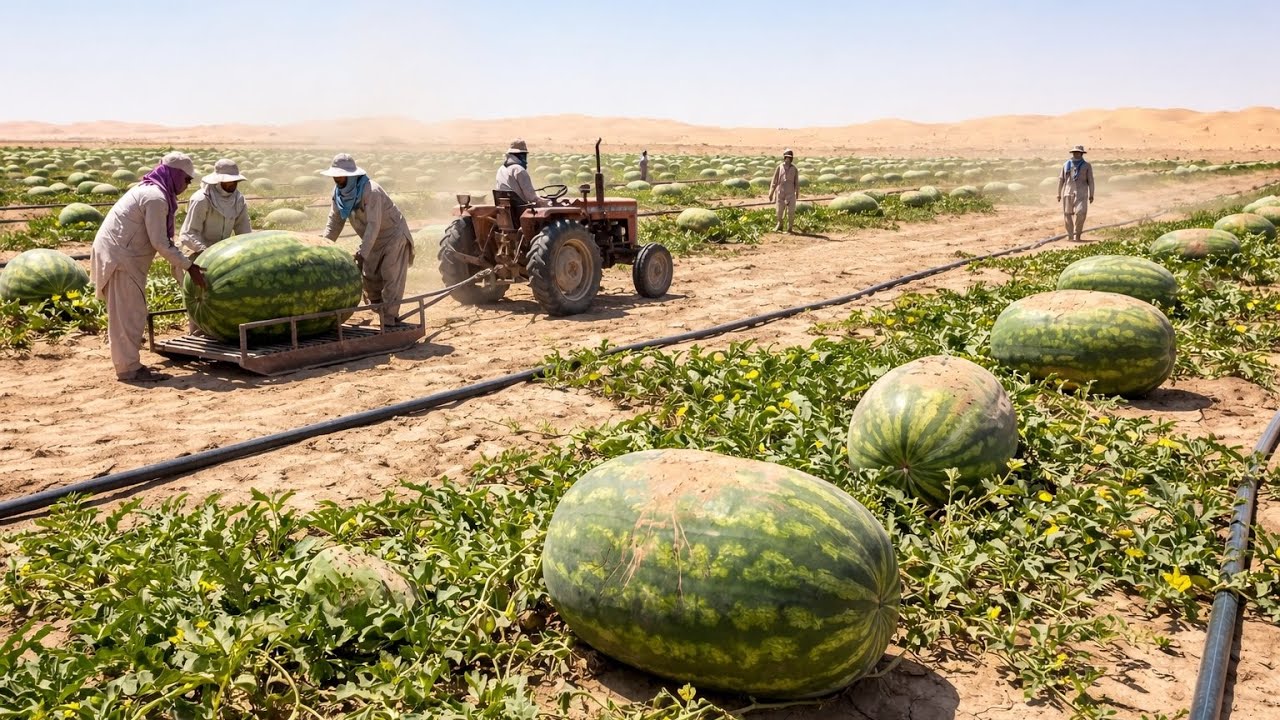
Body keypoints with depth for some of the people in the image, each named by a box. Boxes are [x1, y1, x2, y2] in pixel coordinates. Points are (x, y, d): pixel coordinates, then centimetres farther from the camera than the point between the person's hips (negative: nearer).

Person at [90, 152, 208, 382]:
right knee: (129, 314, -6)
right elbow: (160, 243, -19)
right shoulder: (156, 197, -17)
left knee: (125, 314, 16)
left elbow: (162, 239, 18)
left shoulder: (148, 189, 15)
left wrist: (186, 259, 14)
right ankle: (129, 369, -1)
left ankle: (128, 364, 24)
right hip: (121, 258, -10)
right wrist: (188, 266, -13)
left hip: (119, 255, 10)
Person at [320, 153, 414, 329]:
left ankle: (390, 320, -15)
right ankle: (384, 316, 24)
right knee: (369, 277, 8)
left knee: (391, 276, -14)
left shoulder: (371, 191, -30)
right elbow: (334, 223, -3)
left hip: (394, 236, -8)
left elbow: (374, 224, -34)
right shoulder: (339, 193, -6)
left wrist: (362, 253, -40)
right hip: (374, 241, 8)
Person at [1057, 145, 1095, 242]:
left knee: (1080, 213, -14)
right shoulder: (1066, 164, 10)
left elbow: (1090, 181, 3)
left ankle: (1077, 234, 1)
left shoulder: (1086, 165, 4)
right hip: (1068, 193, 2)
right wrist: (1059, 194, 10)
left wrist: (1091, 195, -1)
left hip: (1081, 193, -2)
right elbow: (1061, 179, 12)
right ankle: (1070, 235, 14)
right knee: (1068, 214, 2)